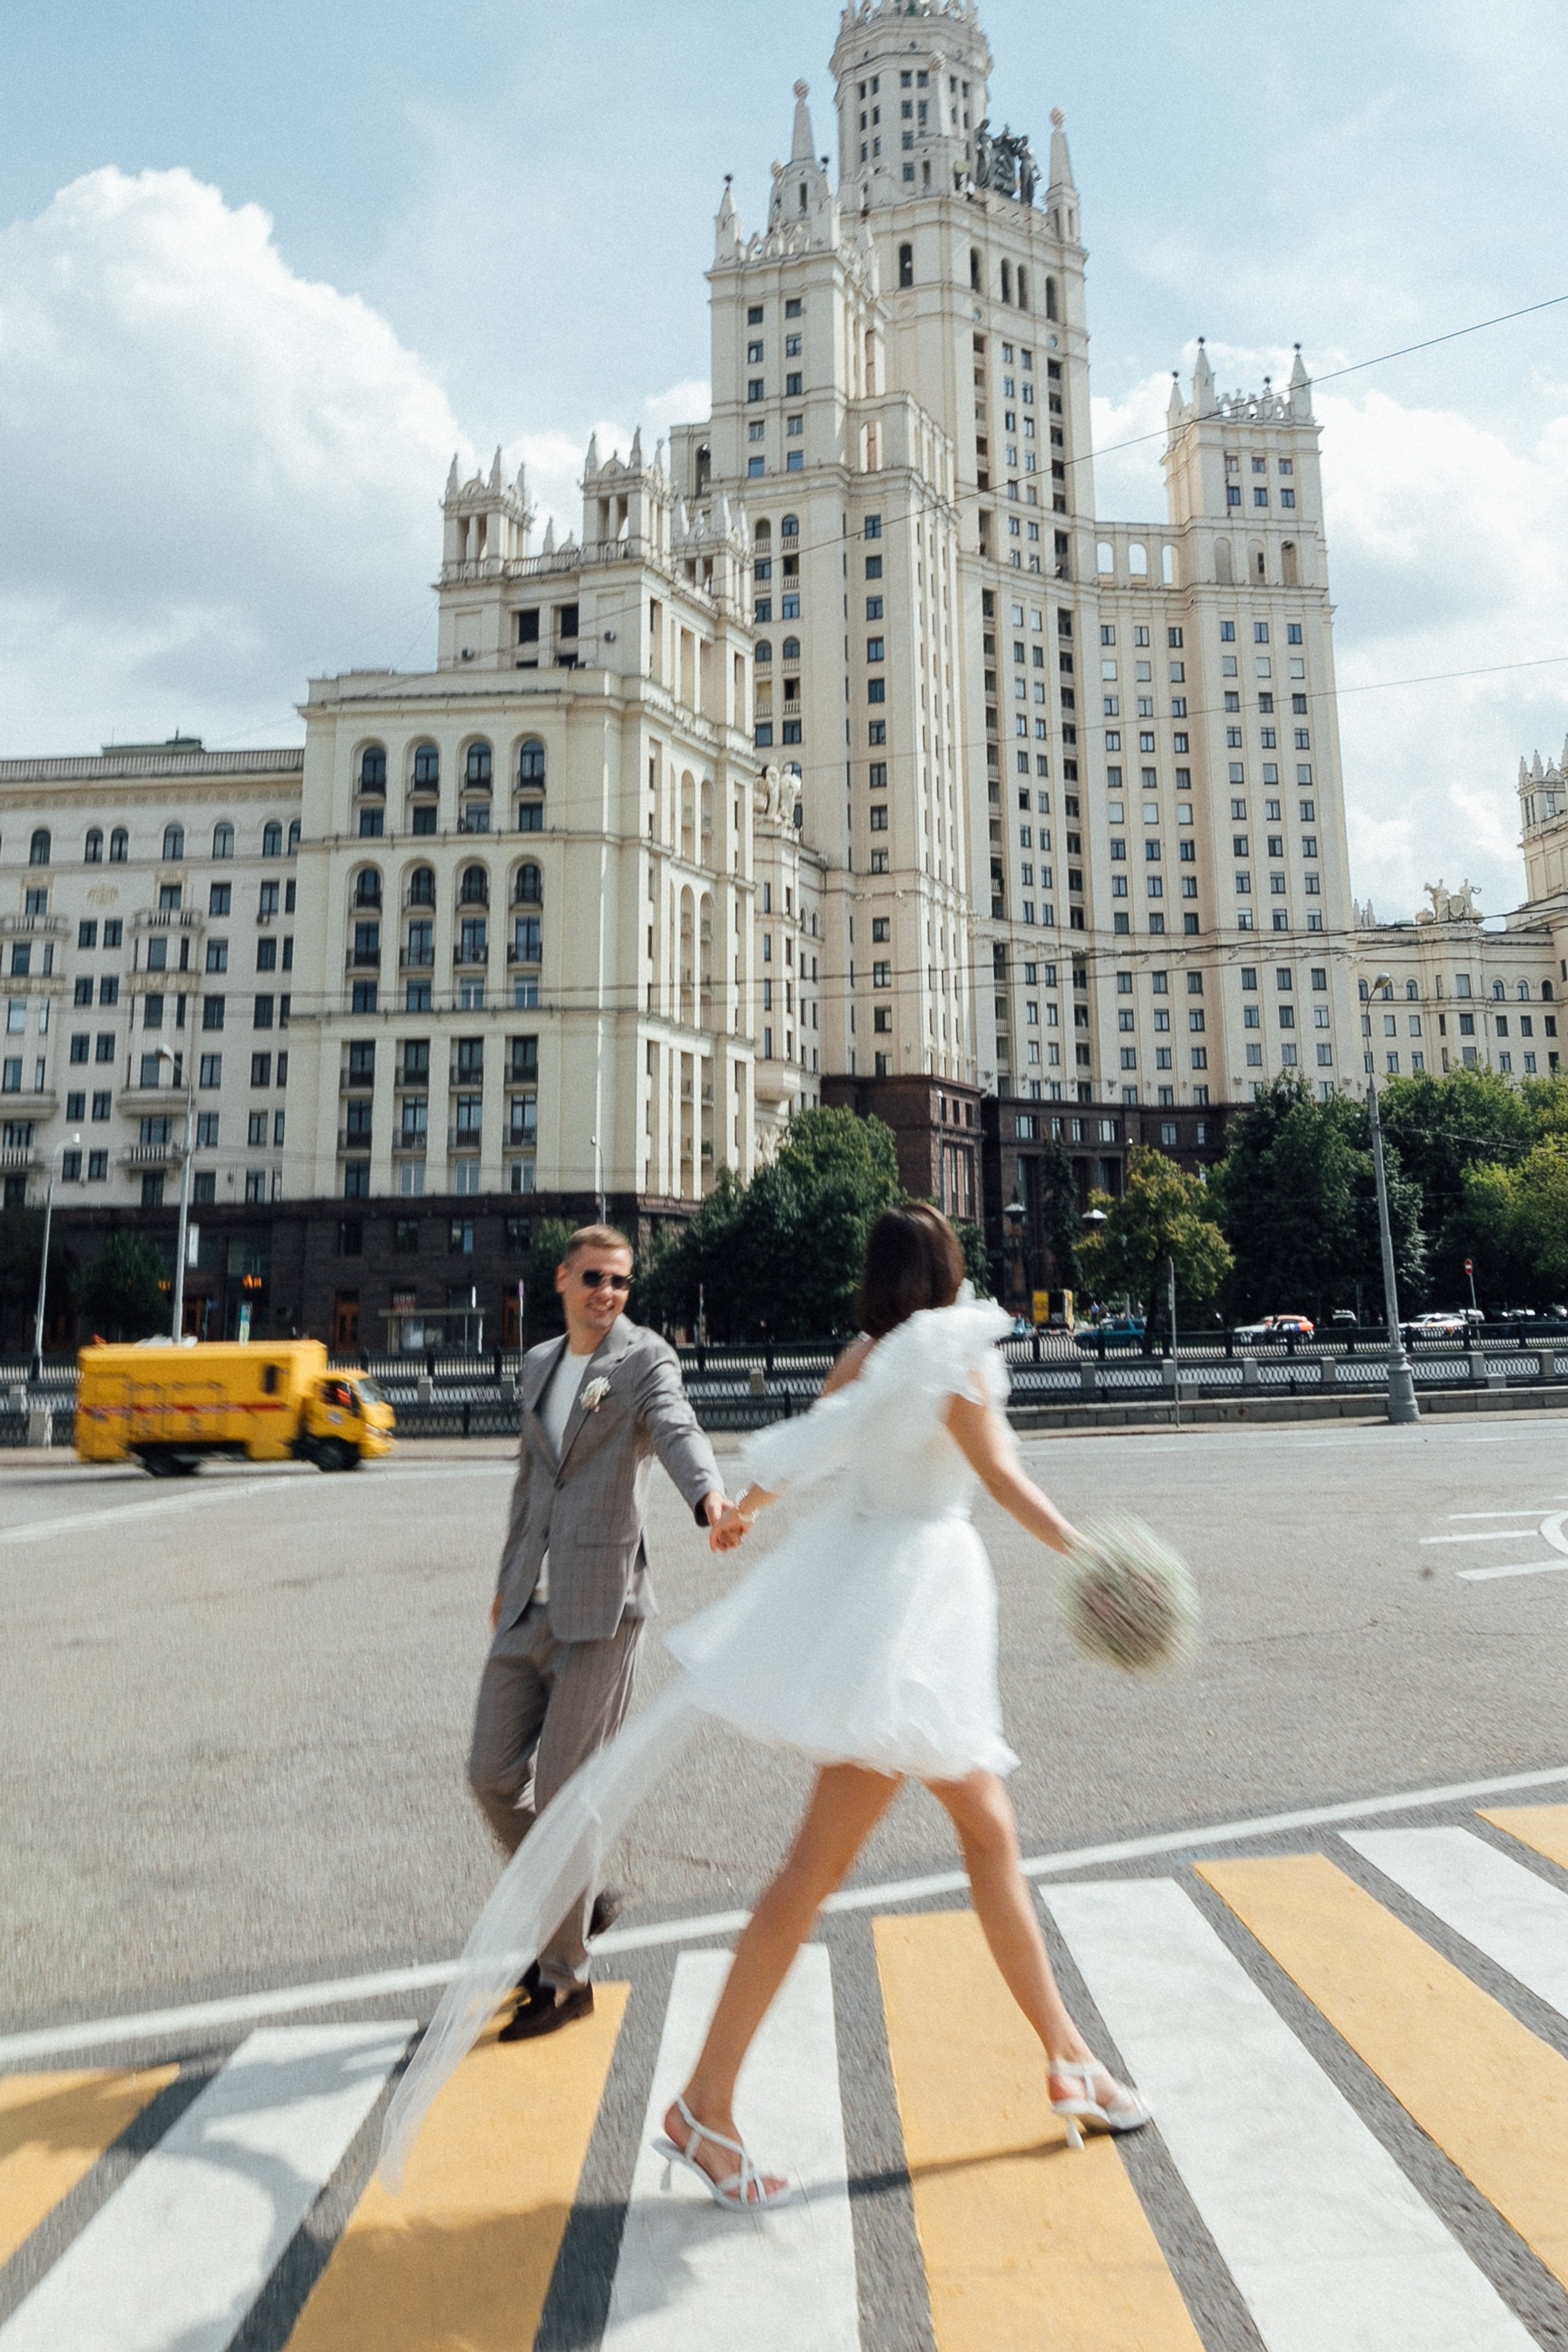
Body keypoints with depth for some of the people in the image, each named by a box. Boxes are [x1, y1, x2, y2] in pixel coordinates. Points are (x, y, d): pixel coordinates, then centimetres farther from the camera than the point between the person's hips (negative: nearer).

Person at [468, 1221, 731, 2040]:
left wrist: (711, 1497, -47)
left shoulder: (646, 1358, -5)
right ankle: (576, 1903, 33)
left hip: (600, 1603, -6)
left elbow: (678, 1431, -26)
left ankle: (563, 1974, 20)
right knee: (494, 1775, 9)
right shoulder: (539, 1363, 14)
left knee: (565, 1790, 0)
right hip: (532, 1604, 6)